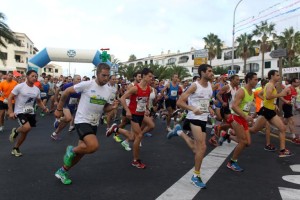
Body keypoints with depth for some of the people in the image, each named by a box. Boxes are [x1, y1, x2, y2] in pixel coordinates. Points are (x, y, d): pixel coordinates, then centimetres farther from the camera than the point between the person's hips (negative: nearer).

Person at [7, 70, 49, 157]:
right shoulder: (20, 86, -12)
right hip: (20, 111, -6)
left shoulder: (37, 89, 4)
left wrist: (44, 108, -4)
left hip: (30, 112, 6)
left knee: (25, 132, 9)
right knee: (27, 127, -28)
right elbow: (10, 98, -8)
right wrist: (10, 112, -15)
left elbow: (39, 101, 16)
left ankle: (15, 148, 30)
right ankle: (15, 131, 7)